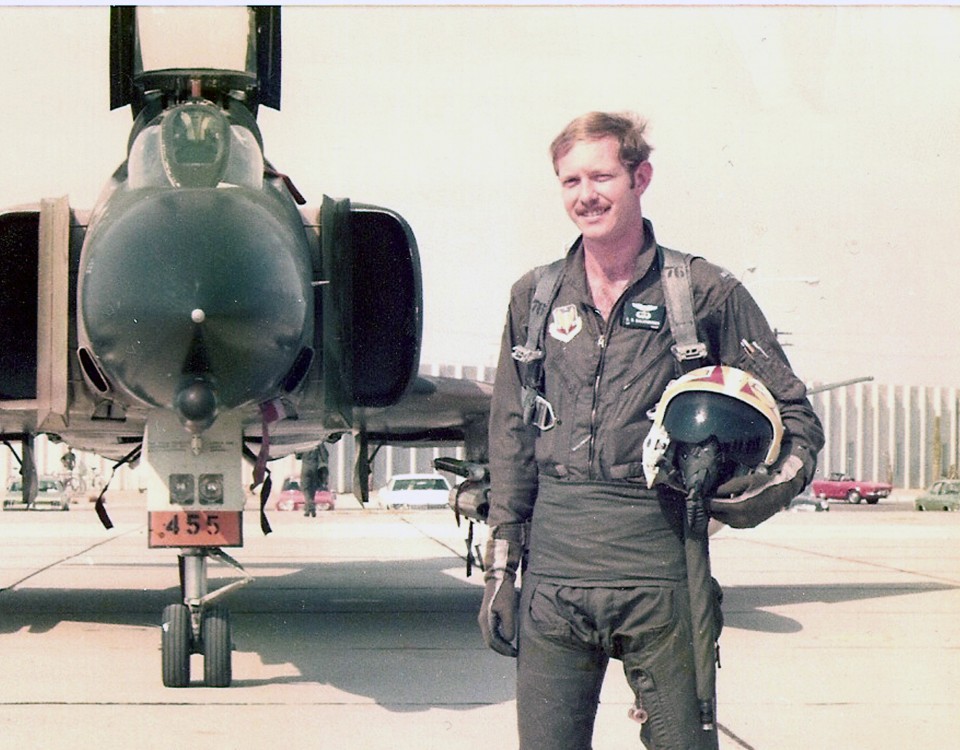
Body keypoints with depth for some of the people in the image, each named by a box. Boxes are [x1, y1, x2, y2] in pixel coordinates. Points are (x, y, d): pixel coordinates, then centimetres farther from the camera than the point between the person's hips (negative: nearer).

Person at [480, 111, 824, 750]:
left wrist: (769, 489, -14)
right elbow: (511, 437, 14)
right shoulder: (535, 296, 11)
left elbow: (795, 415, 7)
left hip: (659, 571, -2)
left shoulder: (707, 293, 2)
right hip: (553, 571, 3)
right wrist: (500, 567, 9)